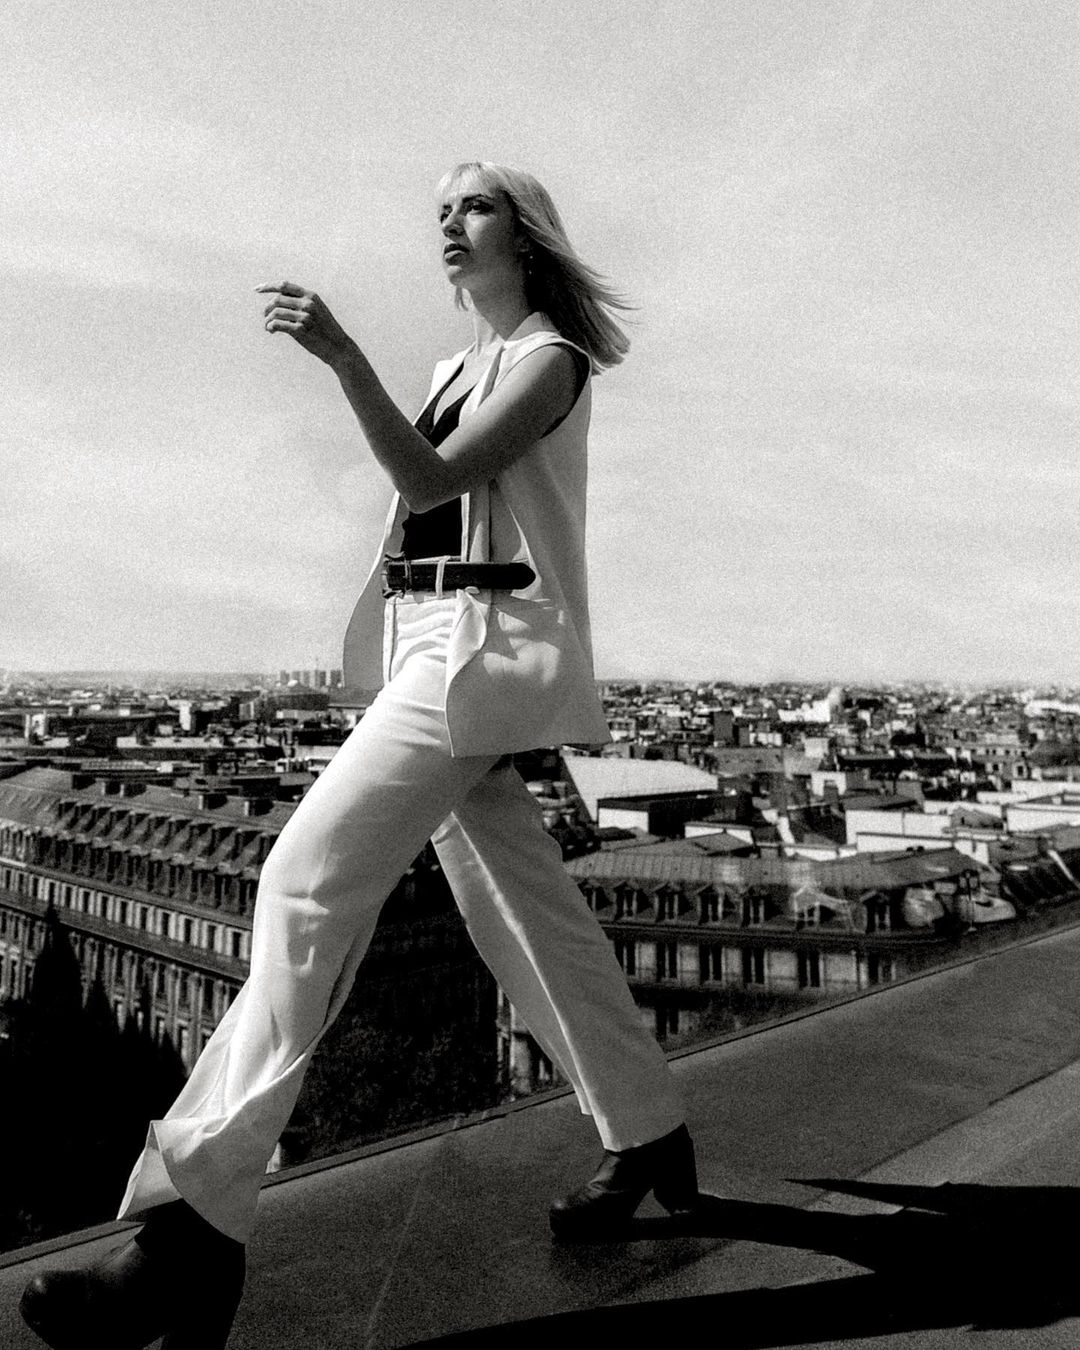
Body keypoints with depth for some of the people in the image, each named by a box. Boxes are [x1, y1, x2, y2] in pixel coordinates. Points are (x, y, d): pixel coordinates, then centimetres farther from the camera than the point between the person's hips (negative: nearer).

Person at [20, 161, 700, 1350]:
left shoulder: (548, 358, -1)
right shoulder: (454, 372, 25)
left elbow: (434, 481, -15)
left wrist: (343, 357, -25)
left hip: (482, 646, -9)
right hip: (426, 649, 9)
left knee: (309, 880, -18)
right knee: (523, 911, 10)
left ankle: (195, 1215, -15)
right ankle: (648, 1139, 24)